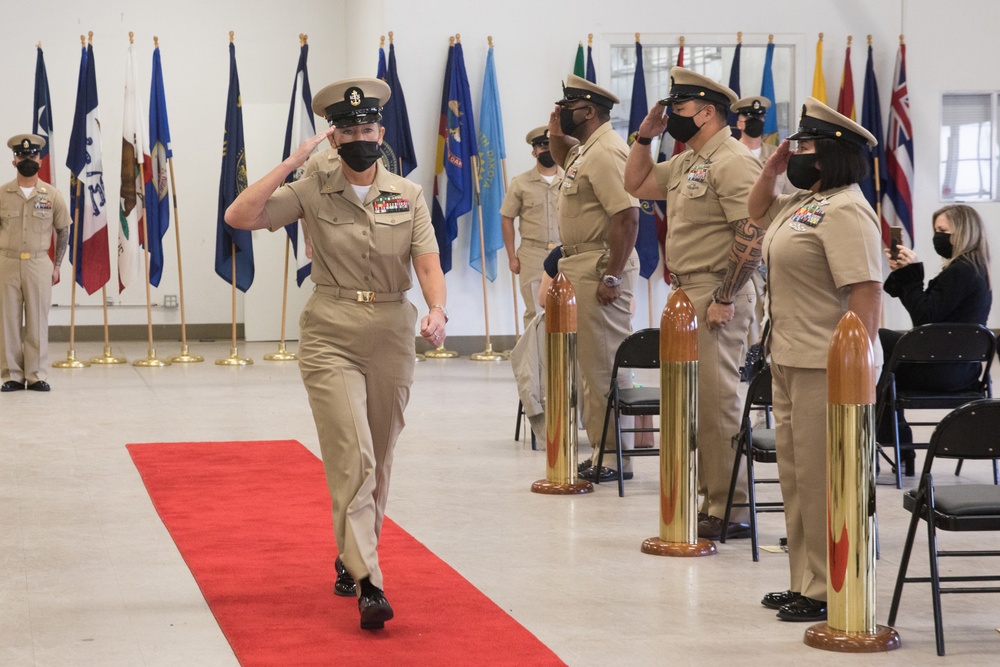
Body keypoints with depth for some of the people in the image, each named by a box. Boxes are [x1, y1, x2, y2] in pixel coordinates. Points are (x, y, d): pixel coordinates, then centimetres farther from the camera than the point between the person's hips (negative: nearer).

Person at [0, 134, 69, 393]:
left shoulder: (52, 195, 3)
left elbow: (63, 231, 11)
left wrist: (56, 266, 8)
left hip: (39, 264, 0)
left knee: (38, 321, 2)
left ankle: (36, 375, 8)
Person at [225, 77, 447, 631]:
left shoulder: (409, 194, 5)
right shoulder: (313, 193, -1)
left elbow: (428, 264, -2)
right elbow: (239, 217, -11)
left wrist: (437, 309, -23)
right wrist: (294, 161, -10)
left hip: (392, 337, 3)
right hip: (331, 339, -3)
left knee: (378, 460, 13)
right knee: (352, 458, -14)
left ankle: (349, 558, 34)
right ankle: (367, 584, -19)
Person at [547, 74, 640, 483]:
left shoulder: (606, 152, -17)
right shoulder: (585, 150, 15)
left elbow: (627, 216, -25)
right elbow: (564, 159, 41)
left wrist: (613, 277, -26)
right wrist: (556, 135, 19)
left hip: (600, 268, -11)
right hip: (582, 266, 11)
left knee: (605, 365, -8)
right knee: (593, 364, 14)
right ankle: (601, 450, 20)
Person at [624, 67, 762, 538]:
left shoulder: (732, 162, -14)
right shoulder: (687, 163, 17)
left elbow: (752, 237, -21)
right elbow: (636, 184, 29)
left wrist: (725, 299, -21)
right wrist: (645, 135, 16)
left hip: (715, 298, -10)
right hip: (686, 295, 10)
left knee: (716, 402, -8)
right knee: (692, 402, 14)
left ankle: (730, 511, -3)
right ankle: (705, 498, 22)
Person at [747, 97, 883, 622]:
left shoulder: (844, 210, -16)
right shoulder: (802, 203, 16)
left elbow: (867, 291, -22)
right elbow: (758, 210, 37)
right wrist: (772, 167, 19)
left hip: (827, 367, -11)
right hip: (790, 361, 11)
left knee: (822, 480, -5)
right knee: (795, 475, 15)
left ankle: (827, 593, 2)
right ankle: (803, 583, 25)